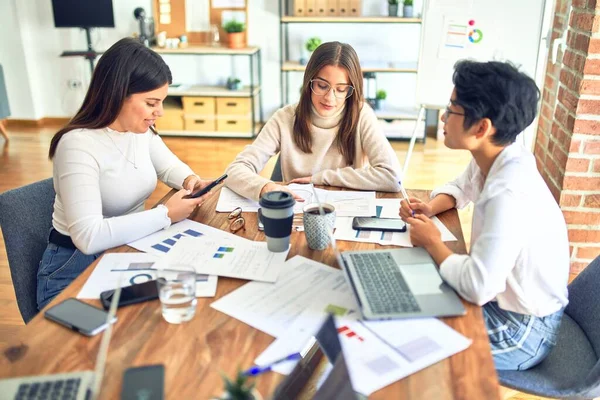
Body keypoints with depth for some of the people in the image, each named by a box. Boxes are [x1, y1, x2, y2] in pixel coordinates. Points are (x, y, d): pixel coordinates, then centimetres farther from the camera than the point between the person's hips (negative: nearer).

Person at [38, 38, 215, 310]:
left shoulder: (140, 129, -2)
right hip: (77, 270, -7)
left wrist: (188, 180, -7)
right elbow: (88, 237, -32)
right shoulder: (78, 145, -25)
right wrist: (166, 214, -27)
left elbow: (169, 166, 16)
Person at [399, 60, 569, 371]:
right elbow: (459, 188, 16)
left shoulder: (510, 194, -34)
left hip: (520, 332, -8)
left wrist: (433, 243, -20)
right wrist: (429, 209, -5)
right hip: (502, 298, 8)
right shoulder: (491, 160, -6)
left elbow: (477, 286, -38)